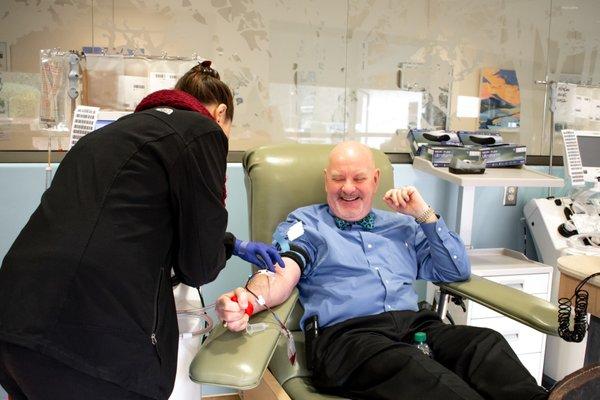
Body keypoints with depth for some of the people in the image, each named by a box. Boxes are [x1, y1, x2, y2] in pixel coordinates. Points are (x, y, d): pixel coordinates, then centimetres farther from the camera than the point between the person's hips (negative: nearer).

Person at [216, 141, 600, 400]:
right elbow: (283, 274, -3)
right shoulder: (305, 223, 15)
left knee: (486, 342, -28)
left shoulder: (402, 225, 26)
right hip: (346, 334, -4)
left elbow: (458, 271, 22)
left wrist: (425, 215, 12)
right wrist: (252, 297, -27)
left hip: (416, 324, 5)